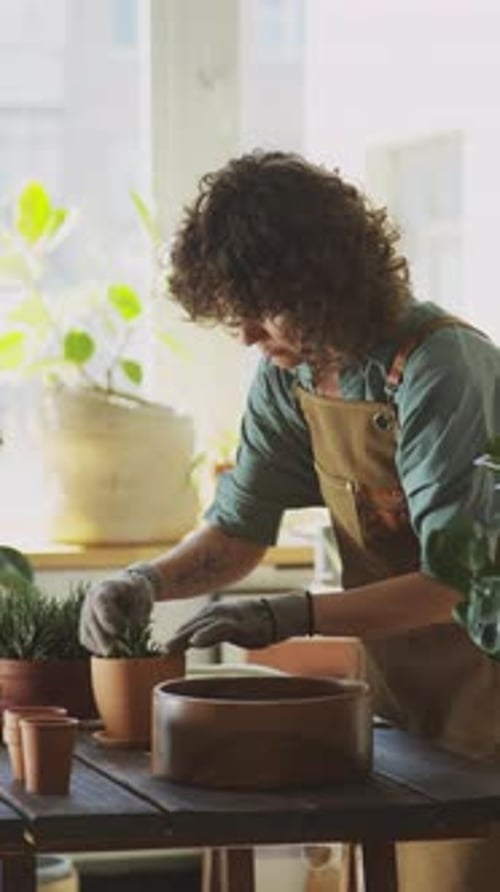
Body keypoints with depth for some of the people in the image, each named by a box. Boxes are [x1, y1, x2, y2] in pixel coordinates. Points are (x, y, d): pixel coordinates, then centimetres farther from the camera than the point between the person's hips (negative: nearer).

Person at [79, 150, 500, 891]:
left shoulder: (439, 365, -24)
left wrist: (293, 618, -36)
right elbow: (237, 530, 5)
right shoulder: (288, 372, -2)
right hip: (392, 678, 7)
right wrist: (148, 580, -16)